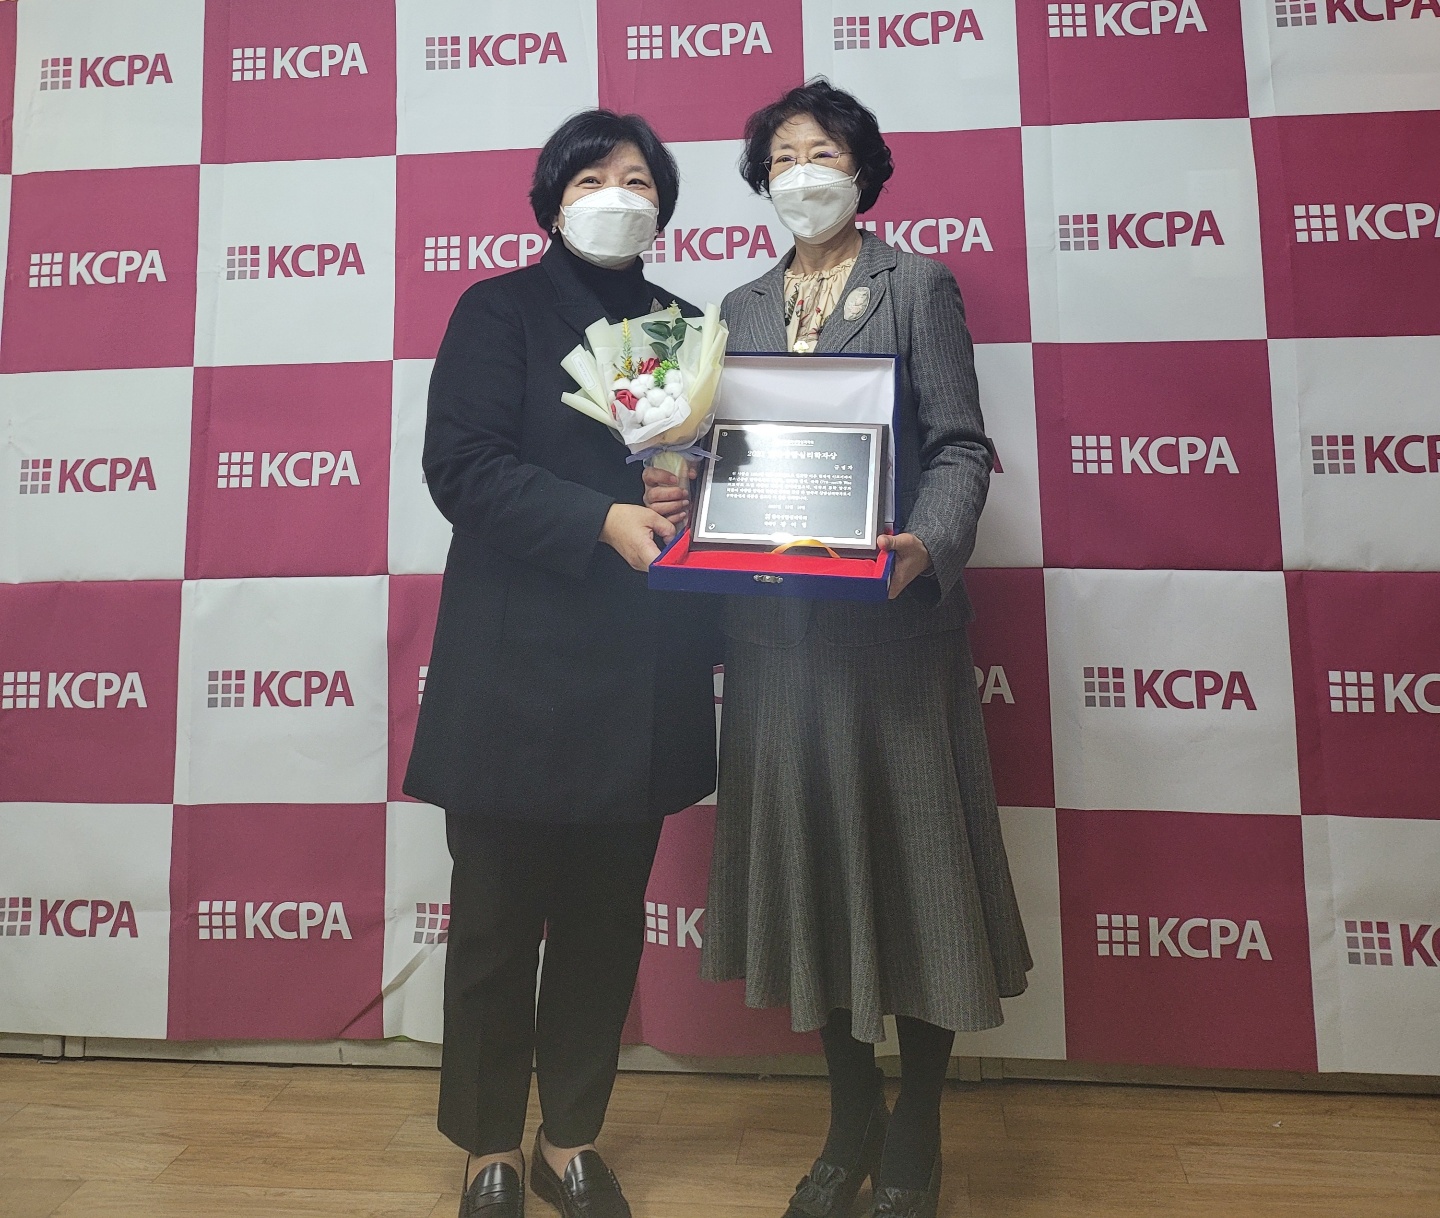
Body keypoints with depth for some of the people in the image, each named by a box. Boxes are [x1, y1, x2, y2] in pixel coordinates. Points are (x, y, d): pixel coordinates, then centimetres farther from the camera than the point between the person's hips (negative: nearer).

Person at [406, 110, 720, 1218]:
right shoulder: (500, 311, 5)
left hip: (641, 677, 4)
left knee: (607, 920, 11)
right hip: (517, 666, -3)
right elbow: (464, 465, -8)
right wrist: (605, 520, -19)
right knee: (500, 916, 6)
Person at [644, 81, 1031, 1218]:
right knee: (811, 857, 8)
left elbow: (959, 446, -3)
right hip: (778, 622, 4)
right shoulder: (742, 308, 19)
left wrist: (928, 545, -21)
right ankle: (852, 1123, 28)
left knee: (908, 849, 2)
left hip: (893, 614, -3)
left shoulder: (917, 285, 6)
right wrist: (679, 495, -6)